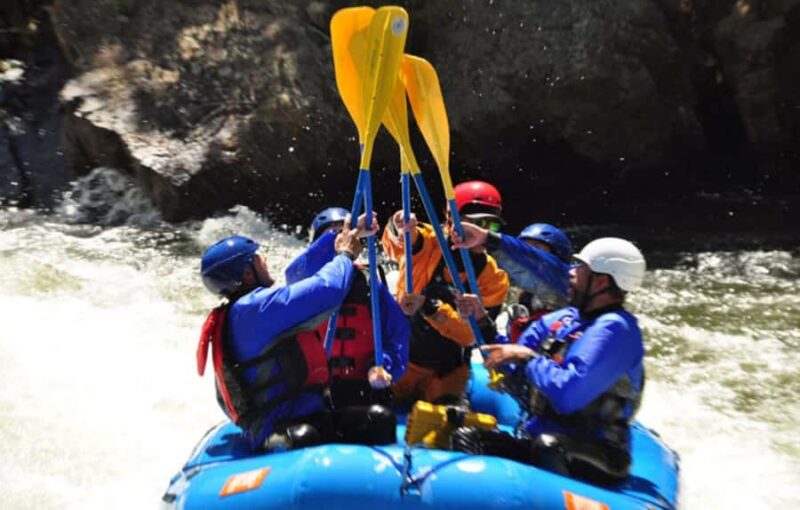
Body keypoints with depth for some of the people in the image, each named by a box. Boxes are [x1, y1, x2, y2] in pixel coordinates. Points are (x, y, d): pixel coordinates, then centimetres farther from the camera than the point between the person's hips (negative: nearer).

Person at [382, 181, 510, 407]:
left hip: (447, 371, 1)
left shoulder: (494, 278, -6)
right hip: (400, 360, 0)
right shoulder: (429, 244, -10)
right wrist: (400, 229, -54)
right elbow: (396, 241, -30)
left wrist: (430, 307, -28)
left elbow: (473, 334, -14)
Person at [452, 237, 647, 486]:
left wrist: (526, 358, -14)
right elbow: (514, 376, 17)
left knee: (548, 444, -38)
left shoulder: (614, 328, -16)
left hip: (592, 463, -8)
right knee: (466, 438, -7)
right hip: (541, 443, 8)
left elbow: (567, 395, -28)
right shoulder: (564, 319, 9)